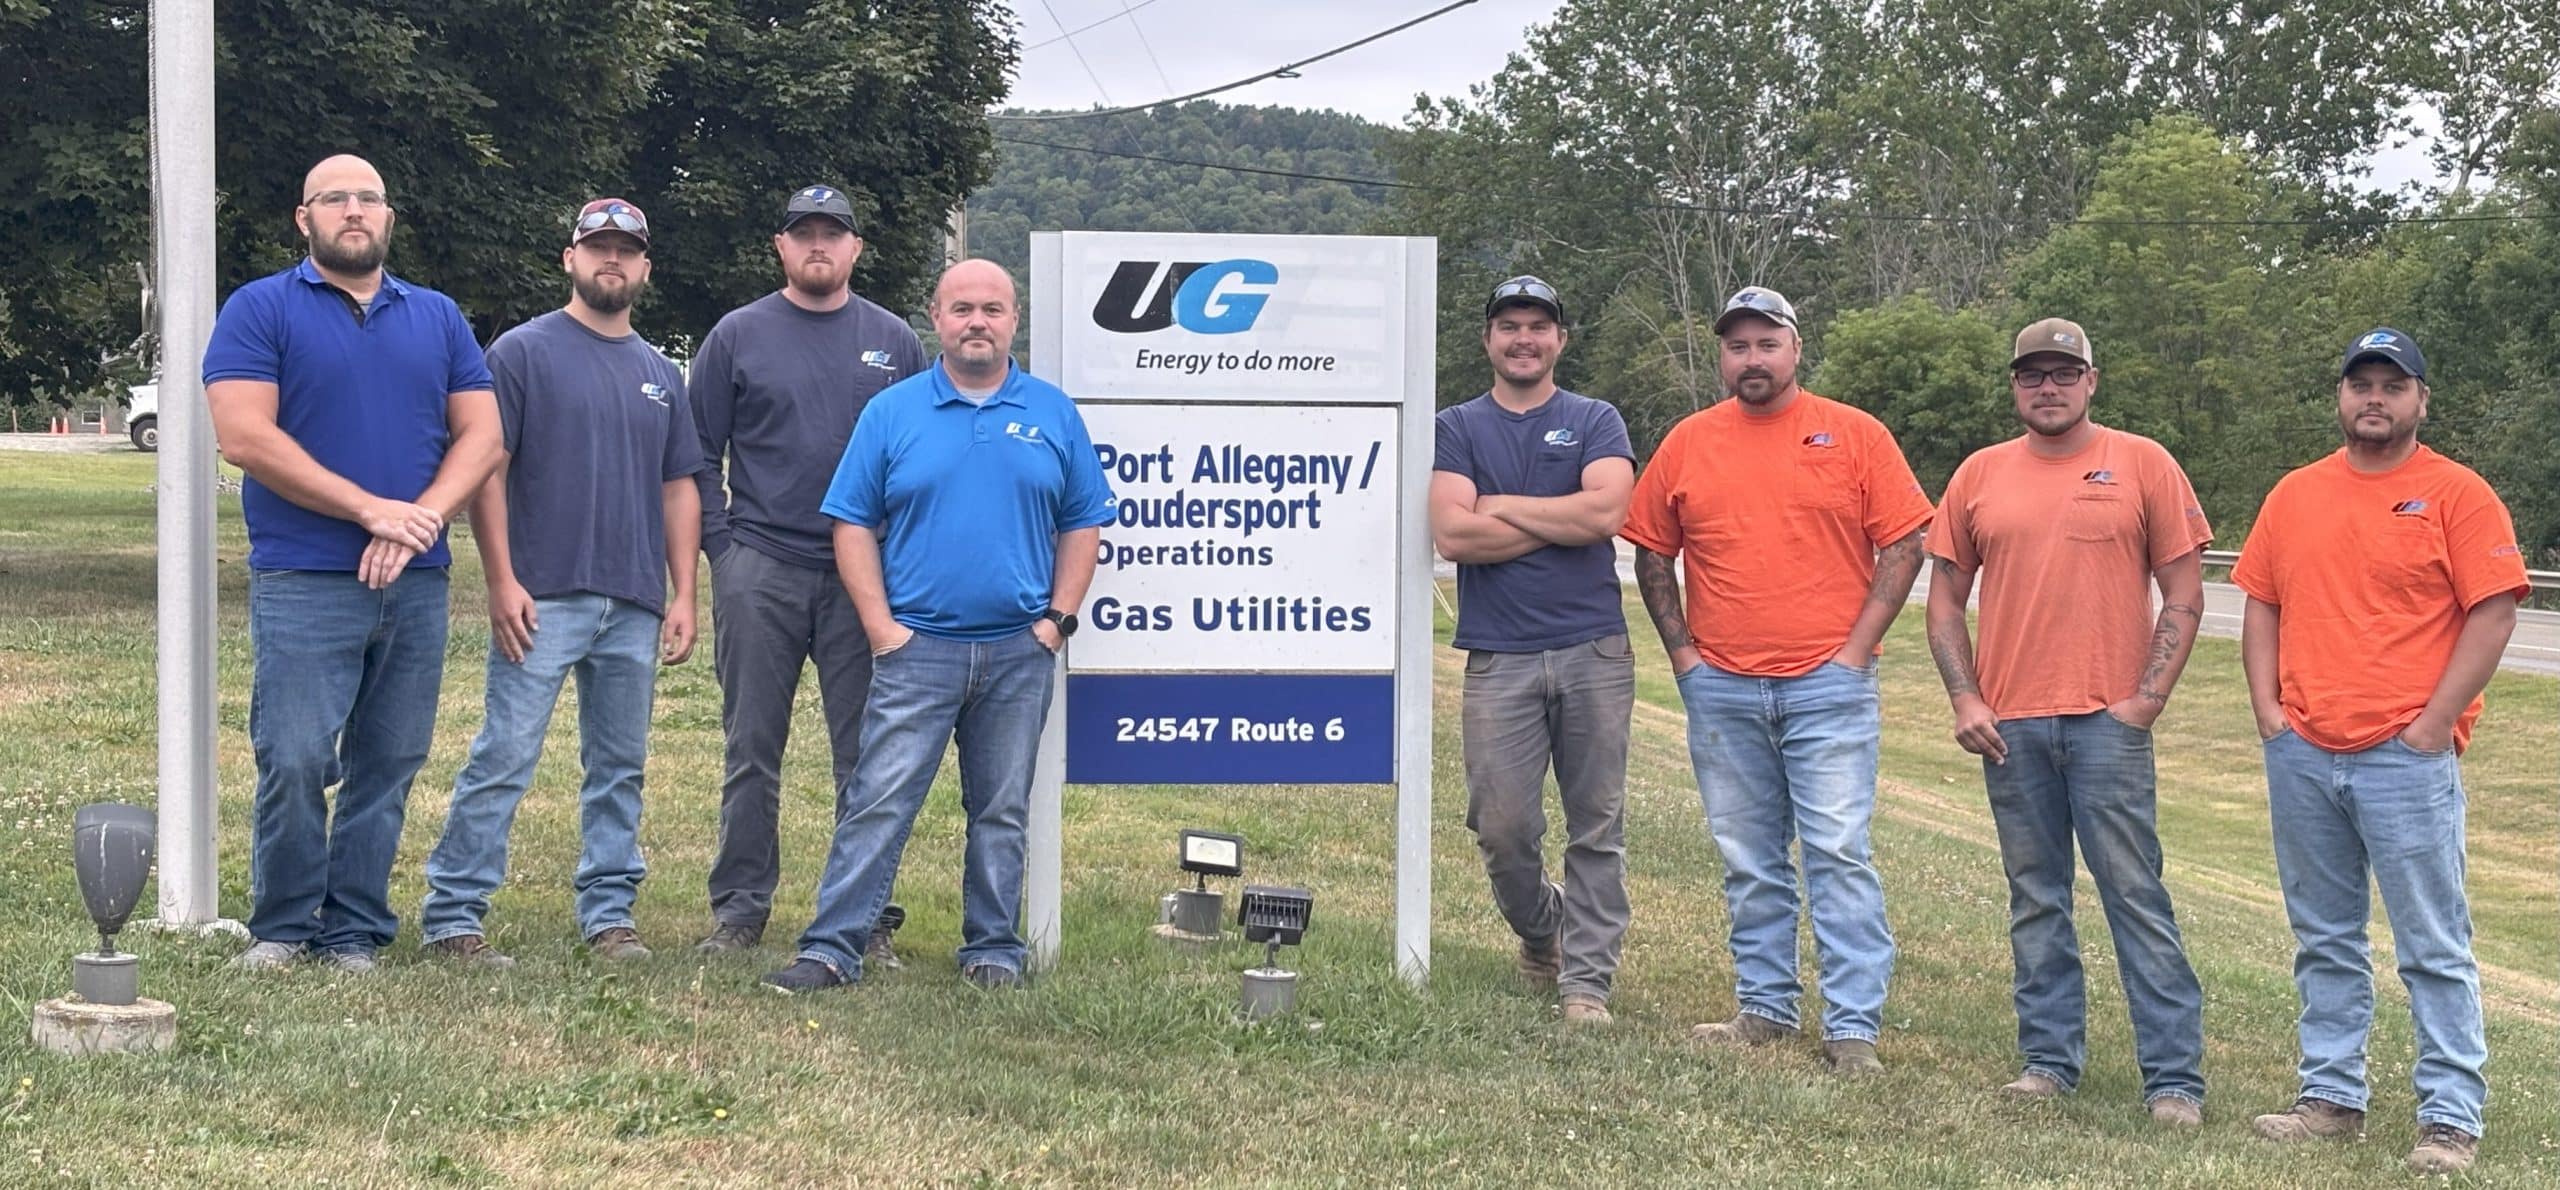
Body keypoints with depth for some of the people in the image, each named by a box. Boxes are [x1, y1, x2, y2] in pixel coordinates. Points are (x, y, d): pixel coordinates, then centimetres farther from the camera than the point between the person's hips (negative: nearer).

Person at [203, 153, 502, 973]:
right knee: (295, 761, -9)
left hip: (416, 585, 4)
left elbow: (481, 435, 9)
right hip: (303, 585, -4)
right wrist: (372, 510, -13)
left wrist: (422, 518, -9)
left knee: (389, 765, 5)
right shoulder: (261, 310, 1)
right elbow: (245, 437, -10)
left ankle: (355, 930, 13)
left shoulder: (438, 318, 15)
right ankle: (281, 927, 7)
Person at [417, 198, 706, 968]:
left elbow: (679, 488, 18)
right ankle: (452, 916, -2)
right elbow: (486, 469, -5)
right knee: (502, 762, -7)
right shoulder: (523, 352, 0)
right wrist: (502, 581, -12)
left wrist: (683, 595, 9)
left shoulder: (660, 375, 16)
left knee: (619, 769, 10)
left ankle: (609, 914, 18)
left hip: (635, 607, 5)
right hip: (543, 600, -5)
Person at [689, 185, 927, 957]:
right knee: (752, 750, 4)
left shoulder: (893, 342, 10)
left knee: (866, 751, 3)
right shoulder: (739, 336, 6)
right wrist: (720, 544, -3)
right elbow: (698, 454, 7)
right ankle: (739, 909, 12)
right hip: (759, 573, -1)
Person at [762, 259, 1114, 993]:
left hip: (1019, 653, 2)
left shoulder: (1053, 415, 7)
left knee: (1003, 811, 10)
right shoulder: (892, 412, 3)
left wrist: (1059, 618, -1)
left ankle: (994, 948, 19)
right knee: (878, 802, -7)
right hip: (917, 648, -2)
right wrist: (880, 625, -7)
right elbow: (853, 524, 1)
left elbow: (1083, 524, 10)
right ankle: (832, 947, -5)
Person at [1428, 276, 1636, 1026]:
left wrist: (1500, 506, -5)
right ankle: (1540, 931, 27)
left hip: (1593, 651, 0)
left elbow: (1607, 511, -10)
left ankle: (1586, 978, 6)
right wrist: (1562, 522, -6)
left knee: (1597, 825, 0)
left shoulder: (1596, 423, 10)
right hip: (1500, 656, 0)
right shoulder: (1458, 429, 10)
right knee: (1502, 827, 0)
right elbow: (1452, 534, -7)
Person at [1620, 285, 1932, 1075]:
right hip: (1721, 690, 3)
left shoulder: (1854, 435, 0)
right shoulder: (1687, 443, 8)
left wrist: (1856, 648, -7)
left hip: (1827, 684, -3)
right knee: (1748, 861, 10)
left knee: (1839, 854, -6)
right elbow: (1652, 552, 14)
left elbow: (1904, 544, 0)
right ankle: (1764, 1007, 21)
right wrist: (1682, 650, 4)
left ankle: (1854, 1025, -4)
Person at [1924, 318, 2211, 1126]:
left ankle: (2174, 1078, -1)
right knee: (2035, 899, 9)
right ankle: (2049, 1059, 18)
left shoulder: (2142, 465, 2)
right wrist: (1964, 699, 2)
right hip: (2008, 723, 3)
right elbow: (1946, 598, 13)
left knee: (2136, 896, -4)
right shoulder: (1980, 475, 10)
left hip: (2107, 719, -3)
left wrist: (2147, 698, -7)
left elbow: (2184, 594, 1)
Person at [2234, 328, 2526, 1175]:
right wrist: (2266, 707, 3)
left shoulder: (2457, 495, -2)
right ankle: (2332, 1097, 20)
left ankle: (2450, 1119, 0)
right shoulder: (2295, 495, 13)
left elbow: (2494, 613, -7)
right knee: (2324, 941, 11)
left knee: (2434, 948, -3)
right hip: (2299, 755, 5)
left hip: (2407, 757, -5)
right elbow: (2261, 604, 15)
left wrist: (2435, 723, -12)